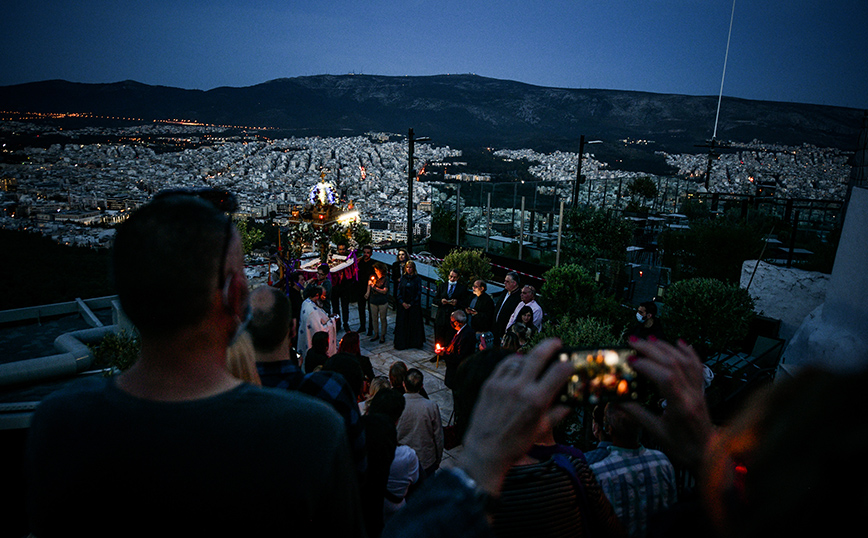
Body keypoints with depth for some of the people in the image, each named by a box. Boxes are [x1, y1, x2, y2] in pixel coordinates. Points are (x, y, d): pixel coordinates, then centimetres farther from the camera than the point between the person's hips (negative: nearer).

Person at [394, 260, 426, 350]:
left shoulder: (418, 279, -2)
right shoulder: (403, 279, 6)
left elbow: (418, 293, -5)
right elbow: (399, 292, 5)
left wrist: (410, 304, -11)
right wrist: (403, 303, -9)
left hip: (414, 305, -2)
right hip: (403, 305, 3)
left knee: (414, 323, 1)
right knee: (402, 324, 4)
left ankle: (415, 342, 12)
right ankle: (402, 343, 12)